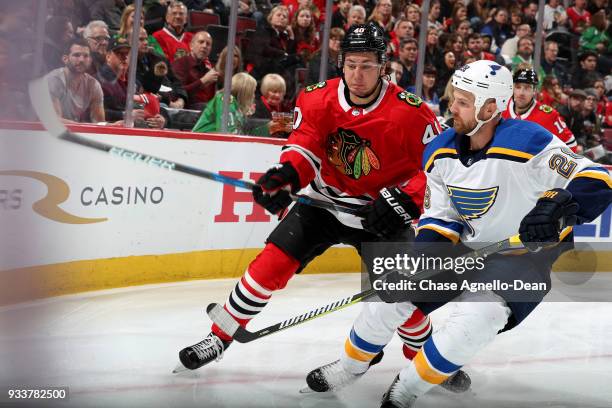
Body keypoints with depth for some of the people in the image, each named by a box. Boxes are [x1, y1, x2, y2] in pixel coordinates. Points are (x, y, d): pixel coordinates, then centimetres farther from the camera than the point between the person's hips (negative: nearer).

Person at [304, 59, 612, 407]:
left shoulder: (528, 143, -26)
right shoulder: (441, 152, -5)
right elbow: (440, 217, 2)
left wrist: (557, 208, -45)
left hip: (528, 252, -6)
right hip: (470, 248, 6)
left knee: (474, 317, -29)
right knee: (394, 291, 2)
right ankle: (351, 366, 28)